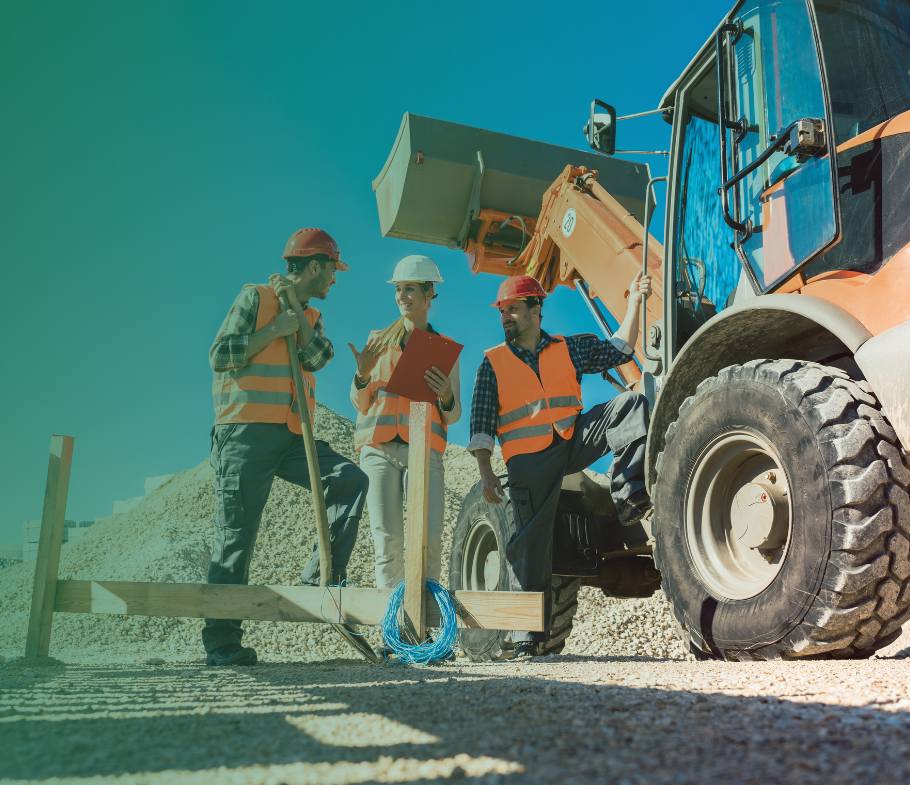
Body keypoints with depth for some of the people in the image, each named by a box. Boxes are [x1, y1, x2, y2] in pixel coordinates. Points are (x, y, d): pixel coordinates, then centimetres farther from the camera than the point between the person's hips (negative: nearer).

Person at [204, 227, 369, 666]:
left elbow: (317, 357, -2)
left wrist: (293, 307, -4)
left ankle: (320, 576, -5)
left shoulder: (311, 317, 19)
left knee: (351, 480, -12)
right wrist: (275, 329, -9)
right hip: (246, 434, -6)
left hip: (292, 438, 6)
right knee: (236, 537, -4)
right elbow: (220, 356, -7)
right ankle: (220, 642, 3)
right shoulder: (254, 297, 1)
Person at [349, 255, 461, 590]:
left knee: (430, 537, -14)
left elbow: (453, 416, 13)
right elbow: (361, 405, 14)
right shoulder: (378, 340, 15)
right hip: (379, 449, 1)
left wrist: (446, 396, -9)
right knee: (387, 540, -8)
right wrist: (362, 376, -6)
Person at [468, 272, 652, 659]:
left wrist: (634, 301, 6)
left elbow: (618, 351, 12)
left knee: (631, 404, -14)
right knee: (531, 543, -6)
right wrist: (485, 473, -5)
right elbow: (481, 424, 4)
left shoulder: (568, 348, 14)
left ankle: (628, 496, -16)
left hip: (575, 440, 2)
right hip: (529, 459, -2)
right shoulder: (493, 362, 8)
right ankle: (526, 635, 3)